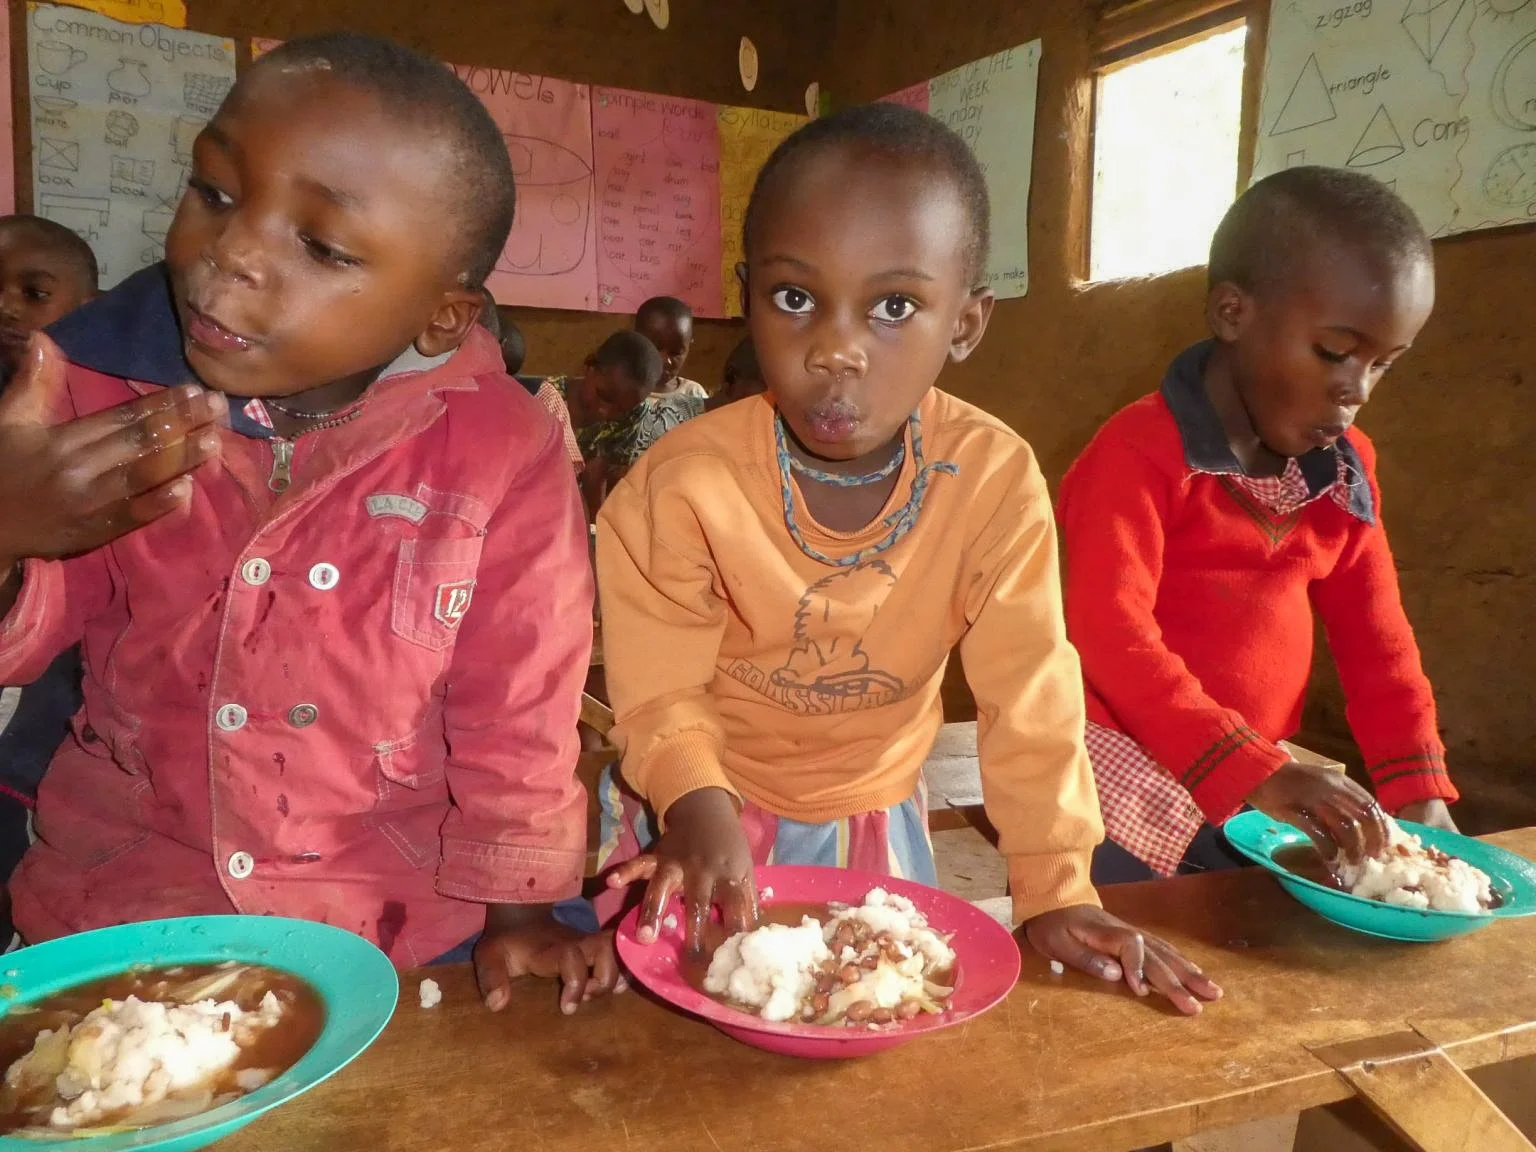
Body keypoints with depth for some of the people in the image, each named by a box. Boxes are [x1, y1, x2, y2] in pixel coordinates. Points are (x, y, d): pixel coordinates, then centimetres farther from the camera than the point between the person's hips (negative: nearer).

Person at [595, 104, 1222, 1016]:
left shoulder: (996, 479, -22)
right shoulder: (683, 485, -25)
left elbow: (1028, 698, -16)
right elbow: (663, 692, -18)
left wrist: (1055, 889, -17)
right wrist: (700, 805, -36)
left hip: (875, 821, 2)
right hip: (708, 818, -1)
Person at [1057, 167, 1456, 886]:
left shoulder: (1344, 467, 7)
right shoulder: (1141, 452, -15)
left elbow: (1375, 637, 9)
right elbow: (1111, 637, -22)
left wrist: (1418, 789, -1)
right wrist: (1255, 773, -27)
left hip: (1255, 786, 7)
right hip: (1131, 787, -6)